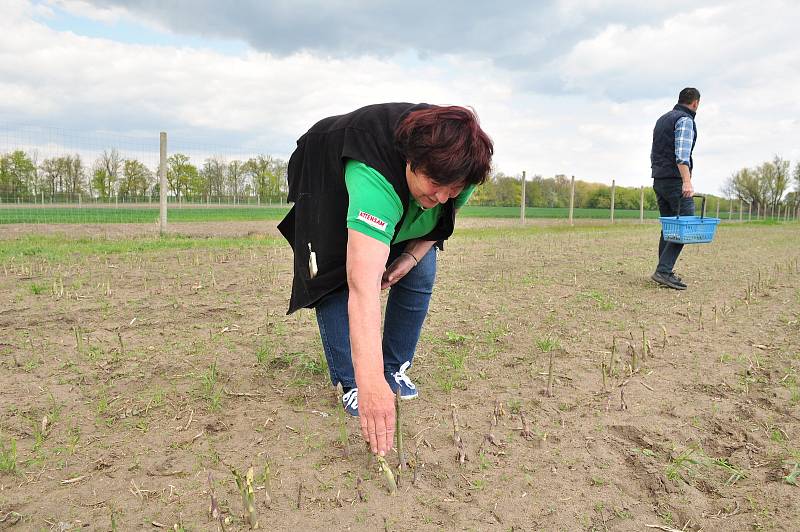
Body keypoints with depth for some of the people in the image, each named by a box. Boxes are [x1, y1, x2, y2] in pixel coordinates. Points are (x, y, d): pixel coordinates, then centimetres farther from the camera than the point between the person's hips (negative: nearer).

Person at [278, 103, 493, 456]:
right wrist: (370, 383, -63)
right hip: (333, 186, -4)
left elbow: (442, 212, -3)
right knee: (339, 277, -20)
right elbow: (363, 287, -59)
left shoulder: (455, 165, -29)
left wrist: (412, 256, -19)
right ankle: (350, 383, -4)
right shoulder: (373, 176, -50)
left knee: (420, 275, -6)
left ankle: (396, 369, 12)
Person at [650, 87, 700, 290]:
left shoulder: (662, 119, 20)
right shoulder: (685, 120, -7)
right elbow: (682, 154, -21)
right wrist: (687, 181, -28)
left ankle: (665, 272, 12)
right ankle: (663, 270, -17)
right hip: (676, 180, -9)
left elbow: (653, 153, 21)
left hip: (658, 180, 9)